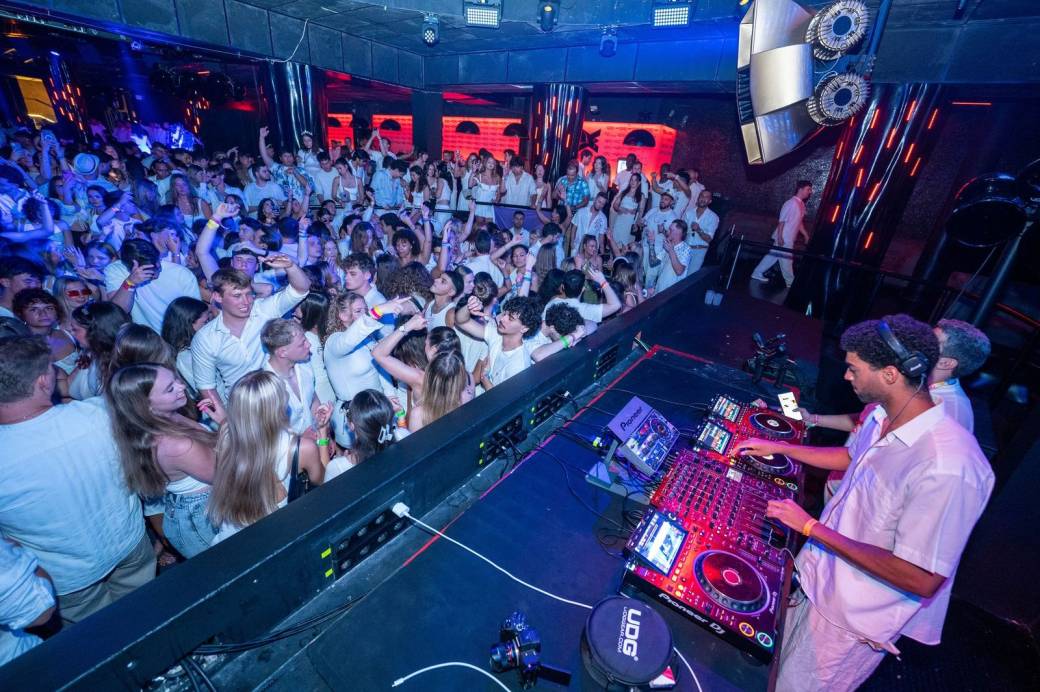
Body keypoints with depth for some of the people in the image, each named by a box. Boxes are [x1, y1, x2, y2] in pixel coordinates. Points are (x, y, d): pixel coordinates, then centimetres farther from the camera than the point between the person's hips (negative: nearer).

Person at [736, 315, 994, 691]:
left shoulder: (950, 467, -34)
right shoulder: (881, 416, -8)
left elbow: (922, 580, -30)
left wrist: (812, 527, -26)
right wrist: (778, 447, 12)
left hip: (853, 620, -6)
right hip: (820, 580, 7)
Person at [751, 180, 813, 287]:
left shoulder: (801, 205, 12)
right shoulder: (791, 203, -16)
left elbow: (799, 222, 20)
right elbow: (782, 220, -18)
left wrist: (806, 235, 19)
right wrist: (780, 237, -22)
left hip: (789, 238, 9)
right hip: (784, 238, -9)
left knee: (773, 256, 13)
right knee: (786, 260, 0)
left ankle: (757, 273, 20)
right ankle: (791, 283, 9)